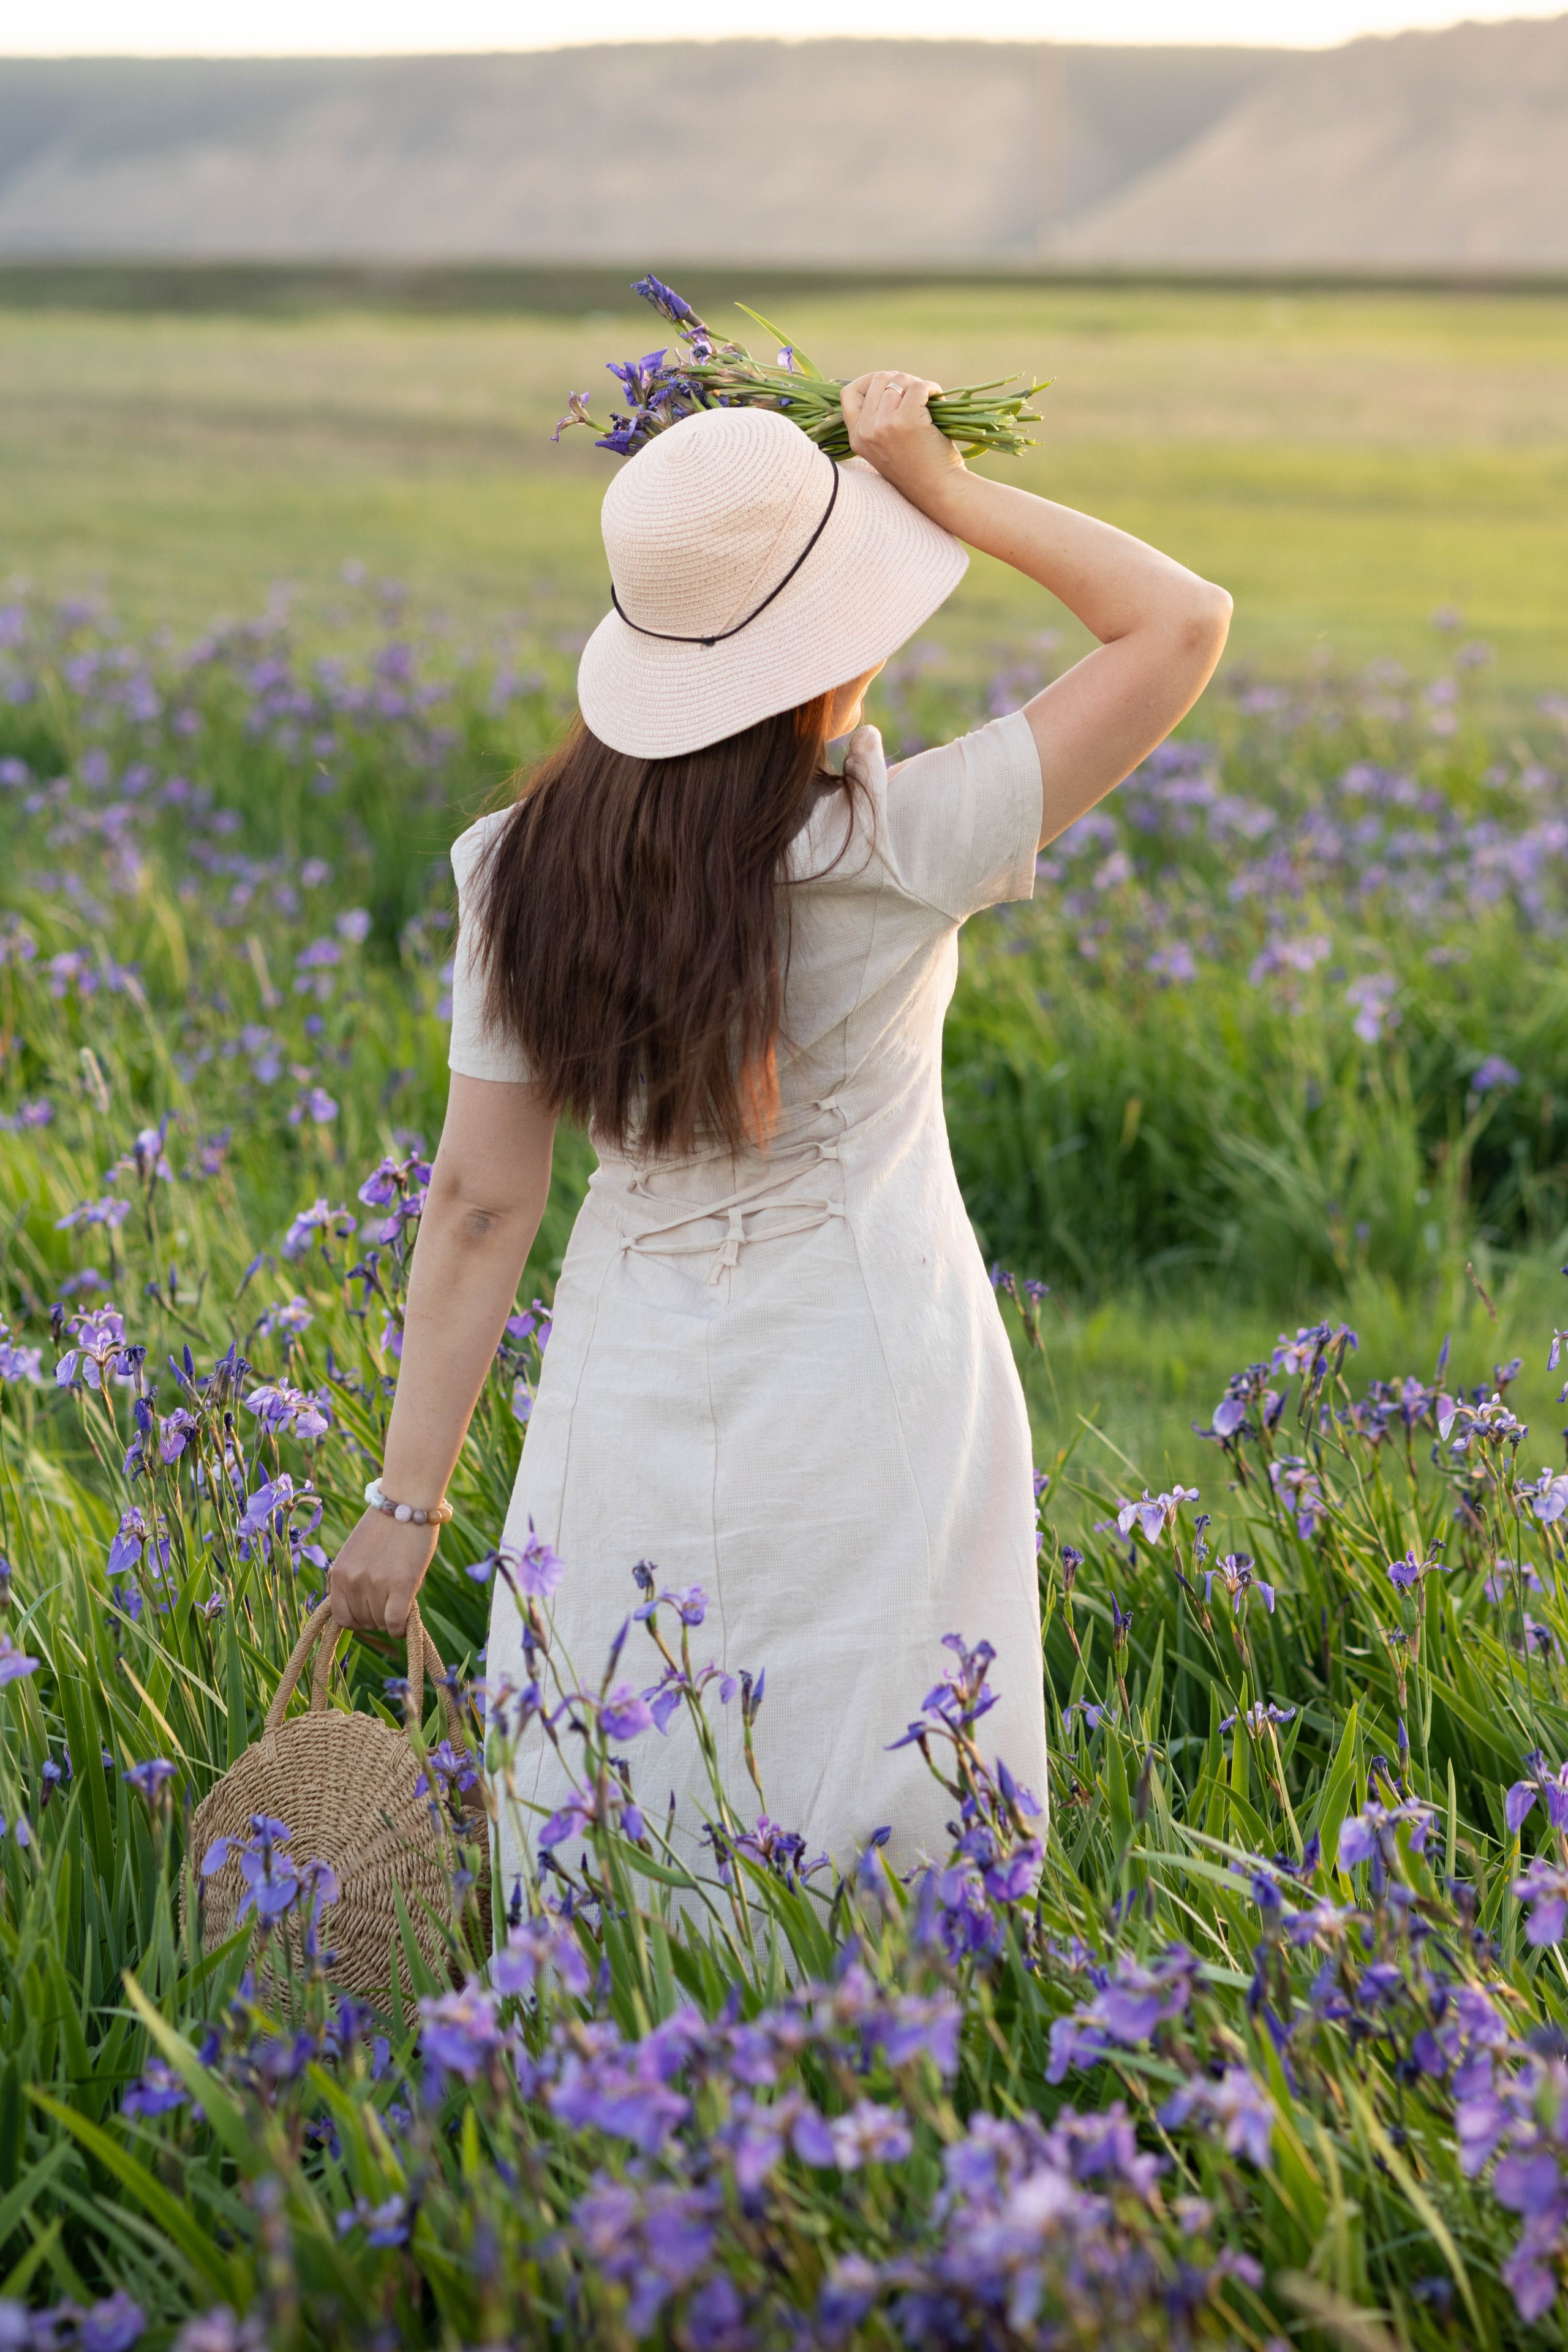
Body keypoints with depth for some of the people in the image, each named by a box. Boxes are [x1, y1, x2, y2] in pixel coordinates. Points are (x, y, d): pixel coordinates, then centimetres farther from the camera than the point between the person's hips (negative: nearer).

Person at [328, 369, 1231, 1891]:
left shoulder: (522, 874, -6)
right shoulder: (889, 851, -18)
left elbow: (480, 1202, -4)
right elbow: (1182, 624, -11)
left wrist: (410, 1498, 2)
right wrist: (942, 487, -7)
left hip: (632, 1406, 4)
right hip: (864, 1405, -4)